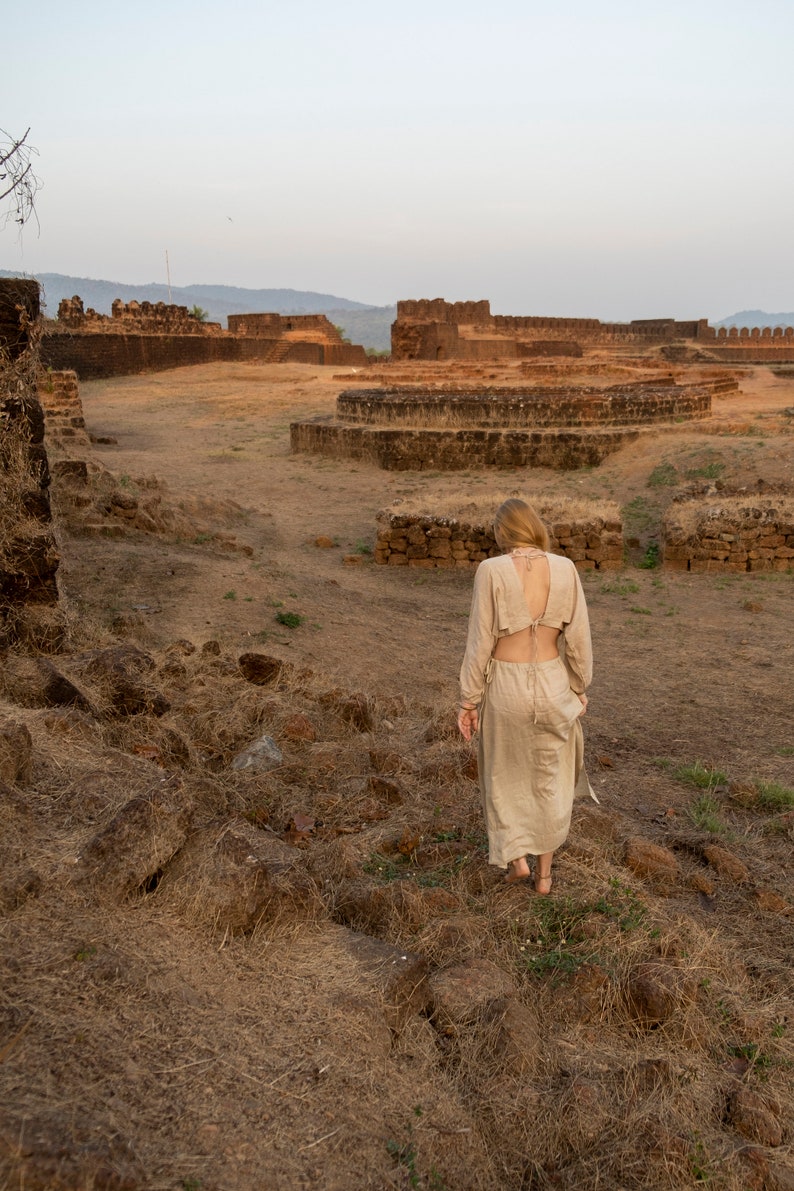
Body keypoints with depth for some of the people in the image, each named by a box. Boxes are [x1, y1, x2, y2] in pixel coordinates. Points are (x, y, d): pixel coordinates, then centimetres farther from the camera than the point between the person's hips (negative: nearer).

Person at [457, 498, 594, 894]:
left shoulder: (491, 571, -15)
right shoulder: (565, 569, -8)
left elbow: (480, 642, -12)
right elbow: (578, 638, -4)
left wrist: (468, 700, -3)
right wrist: (580, 689, 11)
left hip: (505, 685, -2)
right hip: (552, 684, 2)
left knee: (505, 774, 24)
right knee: (549, 779, 20)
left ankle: (516, 857, 21)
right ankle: (544, 872, 30)